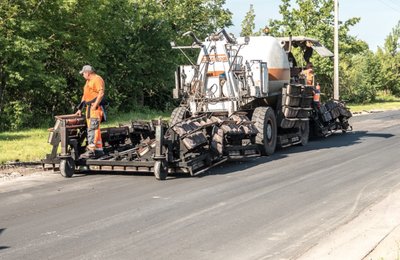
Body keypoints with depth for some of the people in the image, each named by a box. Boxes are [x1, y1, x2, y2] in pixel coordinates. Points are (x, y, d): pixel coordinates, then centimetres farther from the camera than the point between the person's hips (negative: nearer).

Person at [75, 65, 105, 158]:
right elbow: (84, 96, 28)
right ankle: (99, 149, 13)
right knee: (91, 129, 10)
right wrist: (80, 109, 24)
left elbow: (101, 93, -18)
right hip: (89, 108, 10)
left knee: (93, 128, -15)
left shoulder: (97, 79, -7)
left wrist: (94, 106, -21)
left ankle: (92, 150, -18)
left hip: (95, 107, -10)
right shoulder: (88, 81, 25)